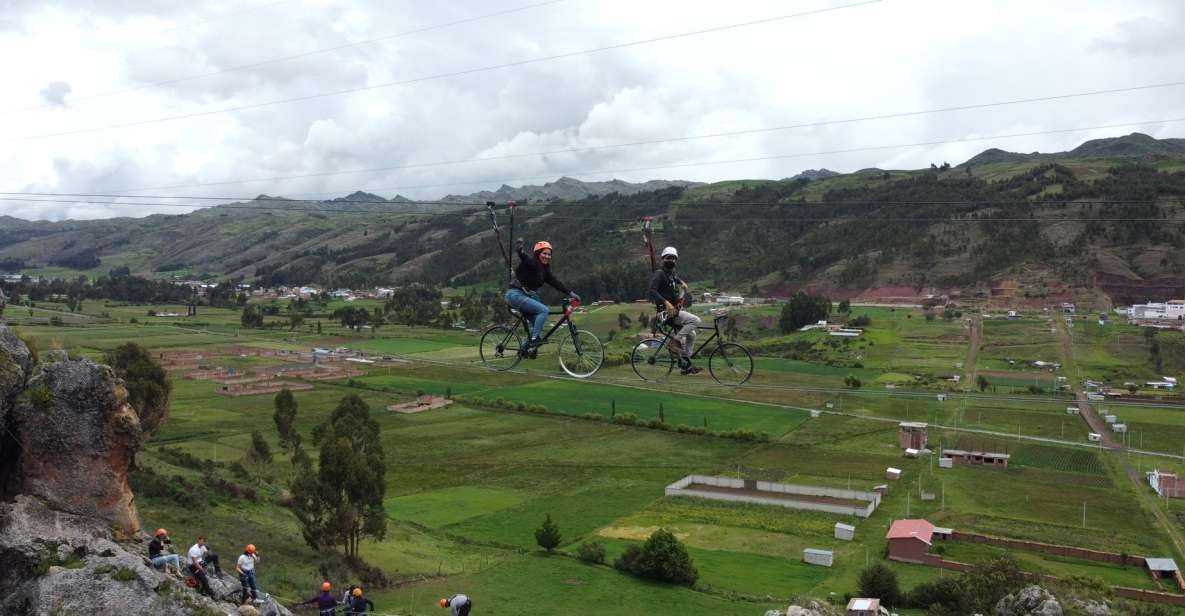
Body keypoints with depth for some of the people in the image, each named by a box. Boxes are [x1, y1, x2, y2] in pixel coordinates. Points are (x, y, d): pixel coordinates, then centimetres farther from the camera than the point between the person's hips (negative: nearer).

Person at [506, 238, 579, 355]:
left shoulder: (545, 270, 11)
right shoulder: (530, 262, -13)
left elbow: (555, 282, 10)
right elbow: (523, 256, -35)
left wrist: (570, 294, 2)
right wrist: (520, 250, -59)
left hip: (528, 297, 9)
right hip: (516, 294, -9)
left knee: (538, 325, 5)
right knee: (544, 310, -22)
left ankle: (524, 348, 17)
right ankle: (534, 340, -20)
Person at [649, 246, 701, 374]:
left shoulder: (671, 273, 16)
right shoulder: (660, 273, -11)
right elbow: (652, 291, -25)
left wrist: (681, 282, 26)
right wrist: (666, 303, -35)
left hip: (675, 310, 9)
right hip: (667, 311, -9)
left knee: (691, 335, 11)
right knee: (695, 320, -21)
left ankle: (685, 364, 15)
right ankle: (675, 340, -11)